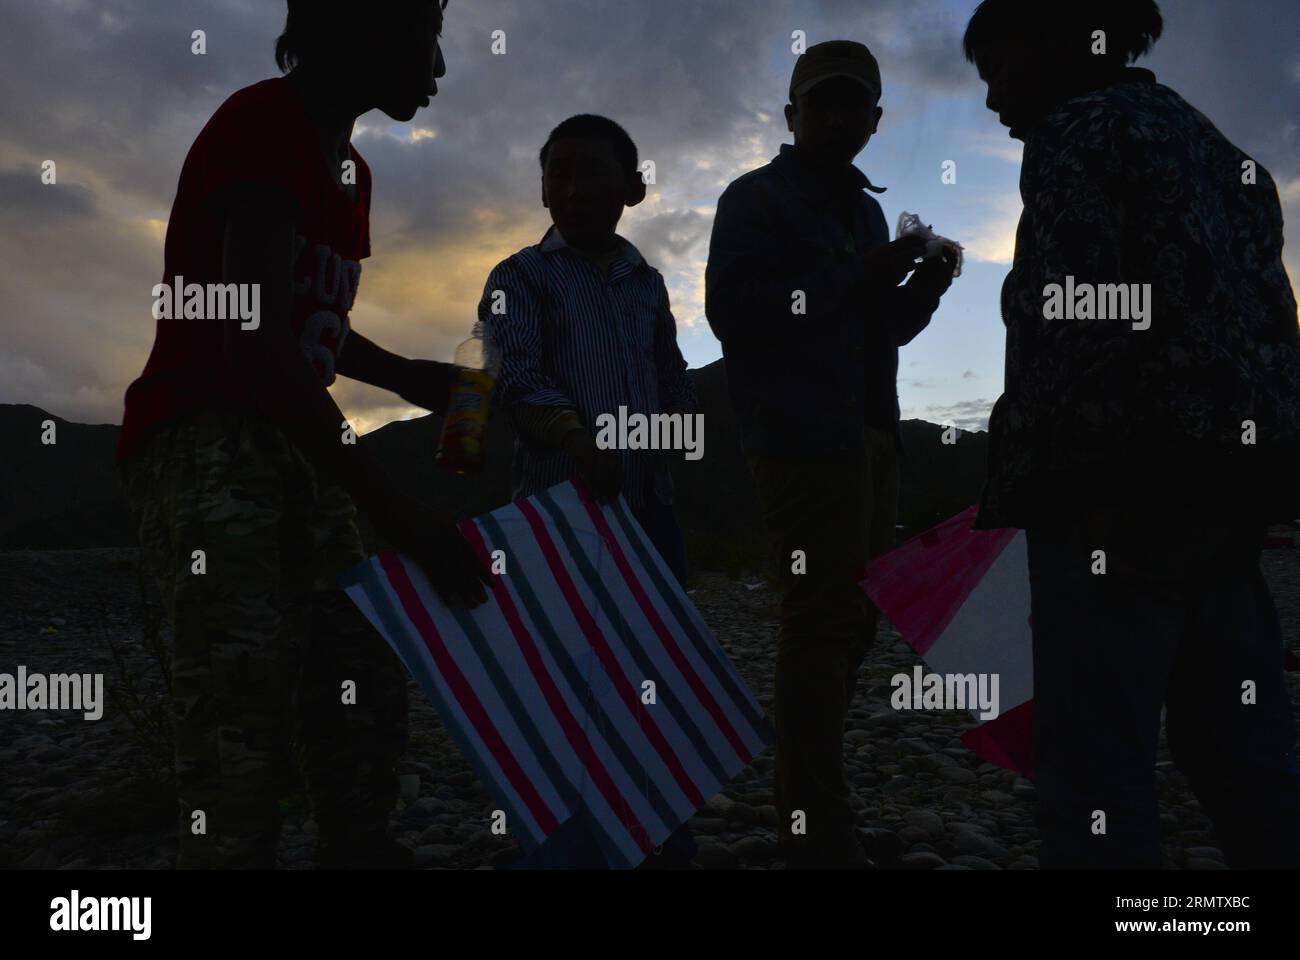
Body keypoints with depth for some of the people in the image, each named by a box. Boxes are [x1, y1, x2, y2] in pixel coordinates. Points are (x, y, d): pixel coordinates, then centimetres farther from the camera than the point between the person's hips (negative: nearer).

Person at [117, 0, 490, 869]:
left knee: (365, 689, 5)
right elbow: (255, 344, -22)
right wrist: (398, 513, -24)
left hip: (297, 453, 9)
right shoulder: (262, 125, -11)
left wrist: (405, 375, 13)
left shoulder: (347, 166, 18)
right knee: (244, 700, -19)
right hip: (204, 441, -9)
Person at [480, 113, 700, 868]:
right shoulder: (521, 276, 3)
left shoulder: (648, 281, 17)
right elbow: (518, 374, -11)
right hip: (561, 496, -4)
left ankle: (667, 840, 23)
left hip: (647, 498, 5)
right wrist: (573, 436, -29)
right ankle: (570, 848, 6)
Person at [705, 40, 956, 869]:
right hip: (803, 438, -8)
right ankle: (820, 830, -2)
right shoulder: (757, 200, -1)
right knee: (823, 621, -9)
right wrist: (852, 282, -20)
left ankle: (808, 794, 24)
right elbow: (731, 311, -16)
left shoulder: (865, 209, 22)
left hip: (869, 436, 8)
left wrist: (921, 288, 5)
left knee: (854, 617, 11)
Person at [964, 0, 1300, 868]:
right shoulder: (1206, 137, 24)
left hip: (1128, 478, -9)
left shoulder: (1078, 127, -1)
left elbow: (1066, 323, -14)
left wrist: (1017, 485, -11)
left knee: (1096, 753, -5)